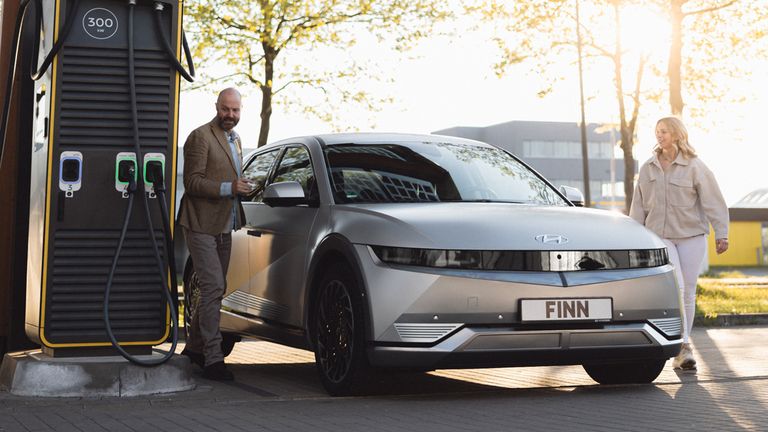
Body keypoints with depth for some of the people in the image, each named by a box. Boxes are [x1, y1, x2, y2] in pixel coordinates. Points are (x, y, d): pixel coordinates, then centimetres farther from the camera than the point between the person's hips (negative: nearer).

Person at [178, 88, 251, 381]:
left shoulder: (235, 139, 17)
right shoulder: (201, 137, -11)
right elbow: (192, 182, -17)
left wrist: (241, 189, 10)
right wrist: (228, 188, -25)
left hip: (224, 227, 9)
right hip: (202, 225, -9)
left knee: (216, 289, 15)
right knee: (213, 288, -14)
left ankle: (195, 346, 30)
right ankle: (213, 359, -12)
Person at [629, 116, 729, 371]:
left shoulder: (694, 166, -2)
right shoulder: (648, 168, 8)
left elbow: (713, 202, -4)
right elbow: (639, 206, 13)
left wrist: (721, 234, -9)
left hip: (691, 237, -1)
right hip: (659, 236, 1)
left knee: (688, 292, 3)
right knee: (675, 286, -17)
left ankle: (681, 353, 14)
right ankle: (683, 346, -18)